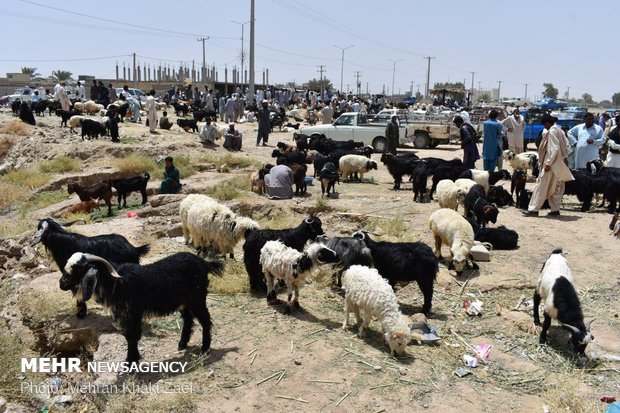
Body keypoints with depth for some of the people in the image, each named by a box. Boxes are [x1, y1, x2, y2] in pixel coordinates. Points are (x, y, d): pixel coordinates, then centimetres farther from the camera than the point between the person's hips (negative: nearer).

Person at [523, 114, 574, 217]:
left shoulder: (552, 131, -13)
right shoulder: (559, 130, 14)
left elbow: (554, 148, -20)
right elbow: (566, 146, 15)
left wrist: (548, 163, -20)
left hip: (552, 163, -9)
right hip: (559, 165, 9)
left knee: (542, 185, -6)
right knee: (556, 187, 11)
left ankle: (533, 209, -5)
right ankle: (555, 209, 14)